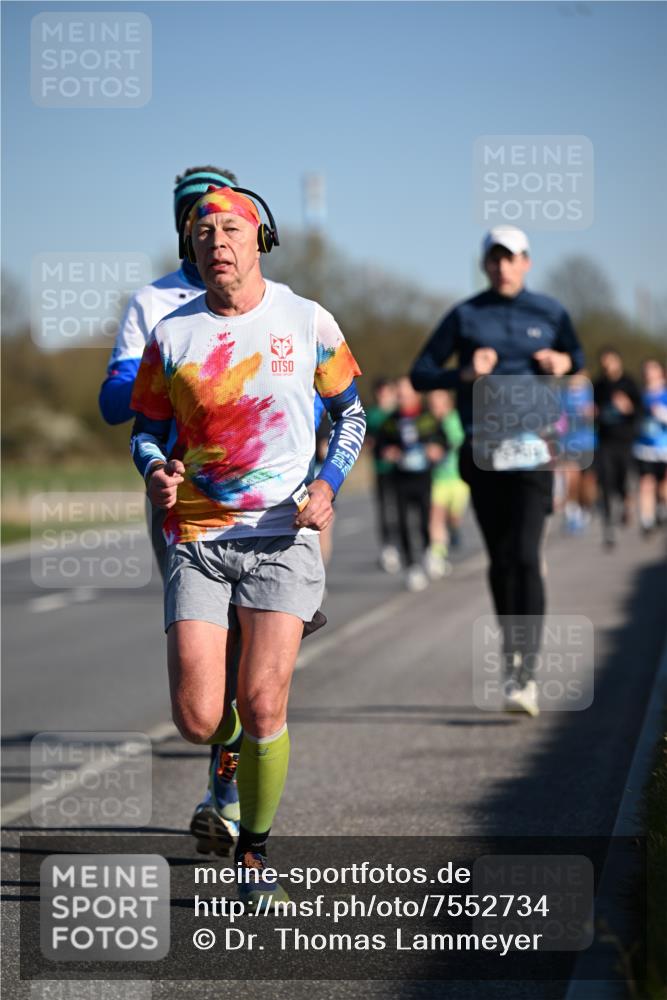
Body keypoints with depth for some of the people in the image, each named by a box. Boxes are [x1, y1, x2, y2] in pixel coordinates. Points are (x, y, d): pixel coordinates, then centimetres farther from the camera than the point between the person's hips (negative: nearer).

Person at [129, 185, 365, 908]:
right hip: (197, 538, 1)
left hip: (283, 535, -1)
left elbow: (349, 415, 13)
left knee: (262, 707, -14)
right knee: (198, 722, -9)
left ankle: (253, 851, 8)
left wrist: (326, 484, -4)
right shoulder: (171, 335, 3)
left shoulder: (308, 324, 2)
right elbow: (145, 429, 13)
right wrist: (156, 473, -10)